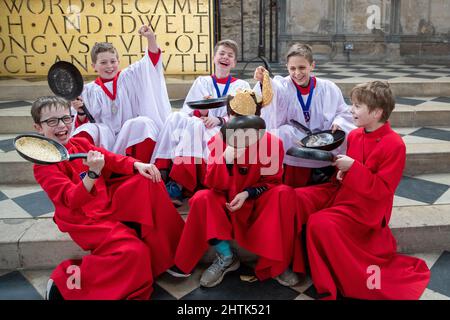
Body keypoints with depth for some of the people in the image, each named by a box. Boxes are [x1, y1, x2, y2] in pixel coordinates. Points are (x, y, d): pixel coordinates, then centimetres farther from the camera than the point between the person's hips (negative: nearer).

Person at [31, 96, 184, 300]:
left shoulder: (79, 143, 5)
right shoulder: (43, 166, -14)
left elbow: (112, 159, 9)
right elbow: (72, 200, -25)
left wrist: (137, 164, -9)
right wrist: (92, 174, -40)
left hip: (108, 202, 8)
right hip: (85, 220, -8)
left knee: (148, 181, -3)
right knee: (134, 252, -26)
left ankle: (167, 249, 1)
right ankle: (64, 282, -12)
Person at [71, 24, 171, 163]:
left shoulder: (127, 78, 10)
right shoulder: (89, 90, 9)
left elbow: (151, 60, 2)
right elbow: (83, 123, 8)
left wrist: (151, 38, -13)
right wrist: (81, 112, -13)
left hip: (131, 138, 0)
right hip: (103, 140, 0)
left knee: (144, 123, -30)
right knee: (88, 130, -29)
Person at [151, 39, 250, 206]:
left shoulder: (241, 86, 15)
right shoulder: (201, 82, 21)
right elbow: (186, 111, 10)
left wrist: (219, 120, -17)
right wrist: (201, 112, -13)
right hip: (196, 127, 3)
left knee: (194, 125, -34)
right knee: (176, 117, -28)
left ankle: (176, 186, -39)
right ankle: (162, 175, -38)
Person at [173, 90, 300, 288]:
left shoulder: (272, 143, -11)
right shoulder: (218, 141, -10)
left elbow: (272, 181, -6)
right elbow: (213, 184, -16)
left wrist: (247, 193, -23)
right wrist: (227, 157, -34)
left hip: (259, 203, 0)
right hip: (226, 204, 1)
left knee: (284, 194, -29)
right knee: (201, 199, -27)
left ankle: (276, 262, -16)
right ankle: (226, 257, -9)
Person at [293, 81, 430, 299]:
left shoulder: (394, 145, -17)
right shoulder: (354, 135, 4)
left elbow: (382, 190, -20)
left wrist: (352, 167, -25)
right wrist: (341, 171, -2)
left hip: (364, 208, -7)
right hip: (341, 192, 8)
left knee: (320, 223, -29)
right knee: (297, 199, -10)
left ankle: (330, 285, -8)